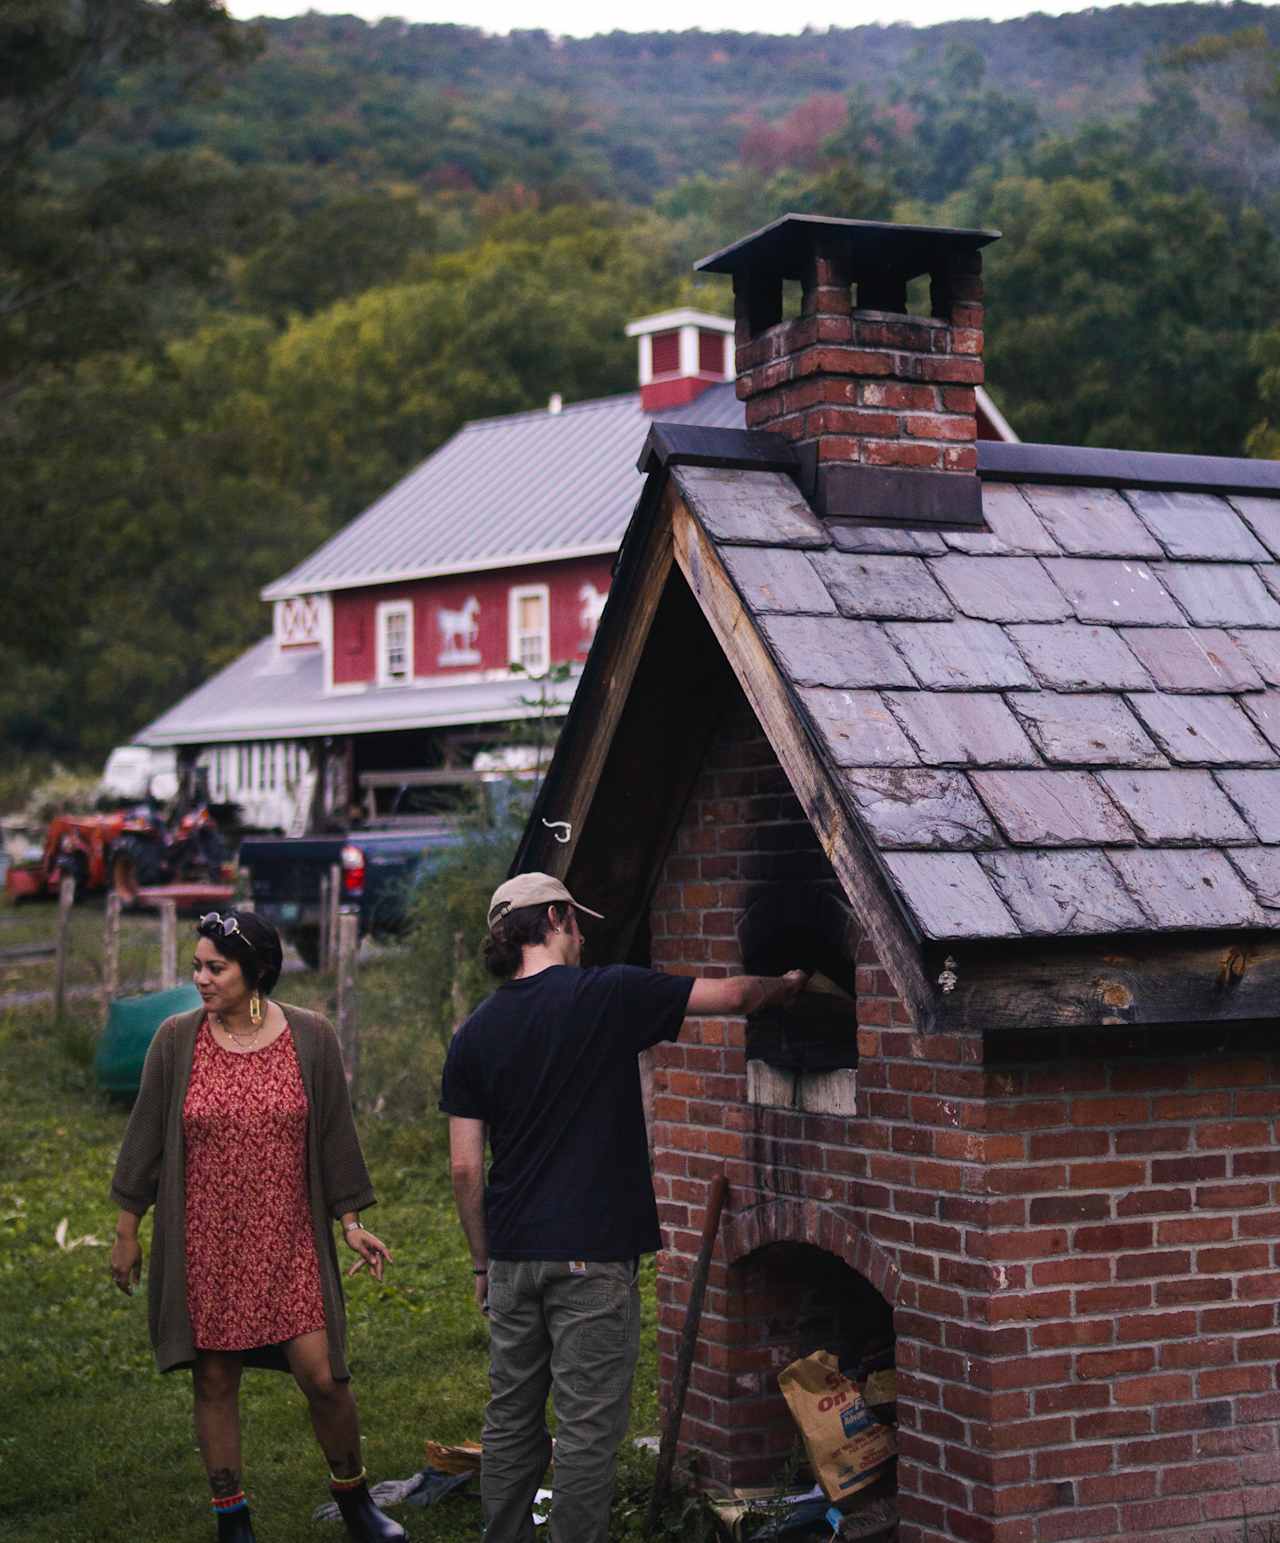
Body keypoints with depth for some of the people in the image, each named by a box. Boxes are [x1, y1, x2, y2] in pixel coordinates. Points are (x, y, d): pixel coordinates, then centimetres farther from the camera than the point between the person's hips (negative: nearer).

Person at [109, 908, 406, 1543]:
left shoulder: (310, 1037, -3)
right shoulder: (177, 1039, -3)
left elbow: (334, 1135, 4)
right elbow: (146, 1135, 4)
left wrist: (351, 1222, 3)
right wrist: (127, 1230, 6)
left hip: (288, 1245, -1)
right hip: (204, 1246, 1)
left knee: (323, 1376, -4)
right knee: (214, 1382, 6)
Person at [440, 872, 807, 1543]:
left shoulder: (474, 1034, 5)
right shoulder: (608, 995, -7)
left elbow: (466, 1169, 5)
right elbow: (734, 995, 5)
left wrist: (484, 1261, 15)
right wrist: (786, 984, 25)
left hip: (513, 1256, 5)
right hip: (591, 1259, -5)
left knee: (512, 1421, 14)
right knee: (587, 1431, 0)